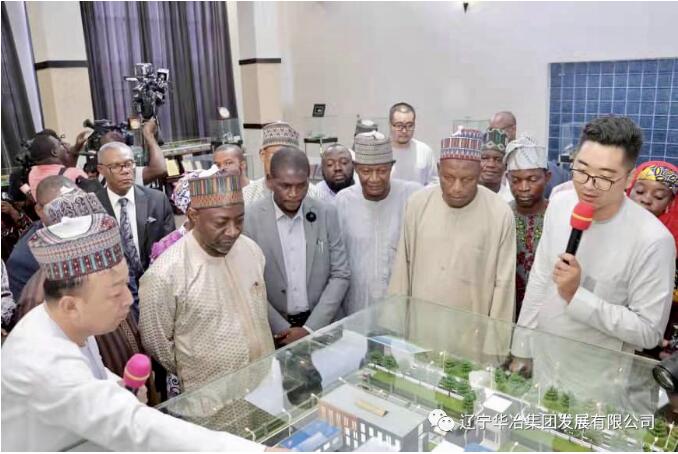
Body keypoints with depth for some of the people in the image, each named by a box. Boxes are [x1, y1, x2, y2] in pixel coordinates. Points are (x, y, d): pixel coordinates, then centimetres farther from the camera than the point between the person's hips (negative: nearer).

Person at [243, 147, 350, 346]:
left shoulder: (326, 214, -5)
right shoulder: (250, 219, -11)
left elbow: (340, 275, -3)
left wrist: (310, 328, -10)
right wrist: (283, 329, -12)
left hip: (319, 326, 2)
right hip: (272, 331, -1)